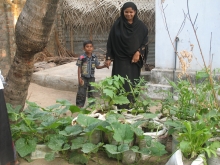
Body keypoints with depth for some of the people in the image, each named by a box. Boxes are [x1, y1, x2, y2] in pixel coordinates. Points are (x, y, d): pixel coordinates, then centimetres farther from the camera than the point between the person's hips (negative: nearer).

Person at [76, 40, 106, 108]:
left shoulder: (94, 57, -2)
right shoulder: (82, 57, -13)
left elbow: (97, 66, 7)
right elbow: (79, 68, -7)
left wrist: (104, 66, -10)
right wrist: (79, 78, -10)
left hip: (91, 77, 3)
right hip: (83, 77, -3)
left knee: (91, 92, 14)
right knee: (81, 92, -1)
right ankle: (79, 105, 12)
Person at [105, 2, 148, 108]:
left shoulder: (141, 26, 1)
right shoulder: (117, 25, -2)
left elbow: (145, 42, 4)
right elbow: (110, 42, 1)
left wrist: (138, 52, -11)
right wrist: (108, 58, -3)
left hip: (134, 60, 2)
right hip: (120, 60, -1)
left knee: (133, 84, 5)